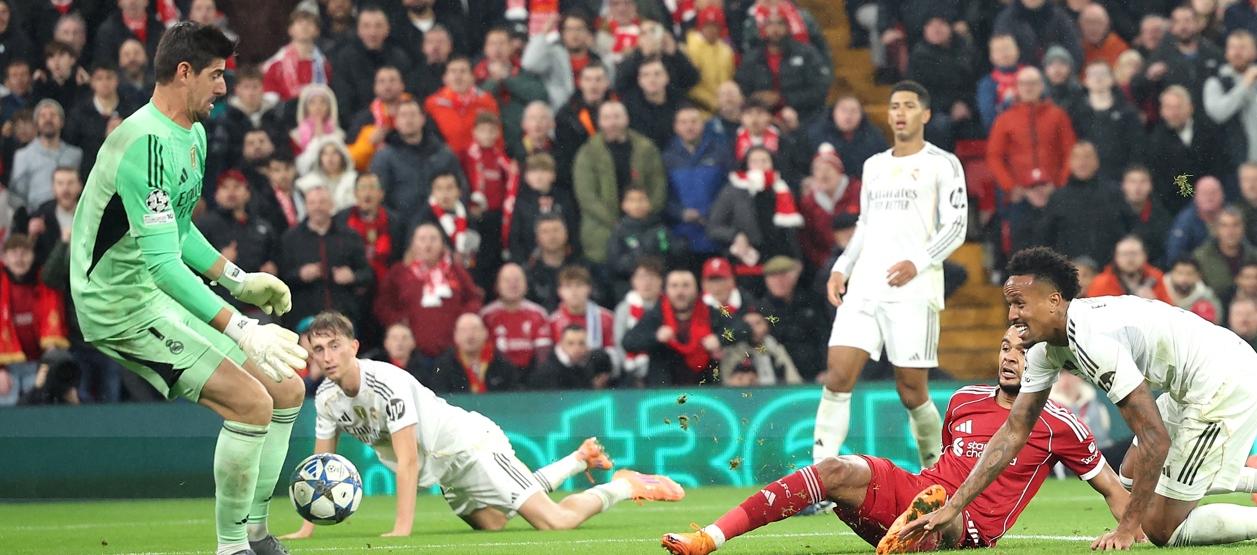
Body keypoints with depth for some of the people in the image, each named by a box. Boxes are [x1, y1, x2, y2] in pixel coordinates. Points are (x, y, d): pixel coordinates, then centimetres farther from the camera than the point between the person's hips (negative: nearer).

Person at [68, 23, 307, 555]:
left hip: (164, 294, 10)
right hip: (122, 305, -10)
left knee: (286, 390, 9)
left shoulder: (192, 134, 10)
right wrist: (240, 329, -32)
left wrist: (238, 281, 16)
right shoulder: (148, 143, -24)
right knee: (251, 401, -21)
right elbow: (162, 262, -30)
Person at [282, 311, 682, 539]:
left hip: (470, 444, -9)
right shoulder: (327, 398, -5)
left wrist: (402, 529, -33)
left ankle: (626, 486, 8)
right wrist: (307, 529, -5)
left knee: (555, 521, -18)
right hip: (445, 470, 9)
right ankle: (581, 459, 35)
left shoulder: (387, 384, -28)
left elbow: (408, 460, -30)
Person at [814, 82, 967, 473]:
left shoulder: (942, 164, 3)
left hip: (914, 291, -5)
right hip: (864, 289, 5)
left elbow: (956, 227, -3)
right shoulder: (874, 166, 21)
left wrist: (918, 263, -17)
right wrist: (841, 268, 13)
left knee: (912, 392, -3)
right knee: (838, 377, -10)